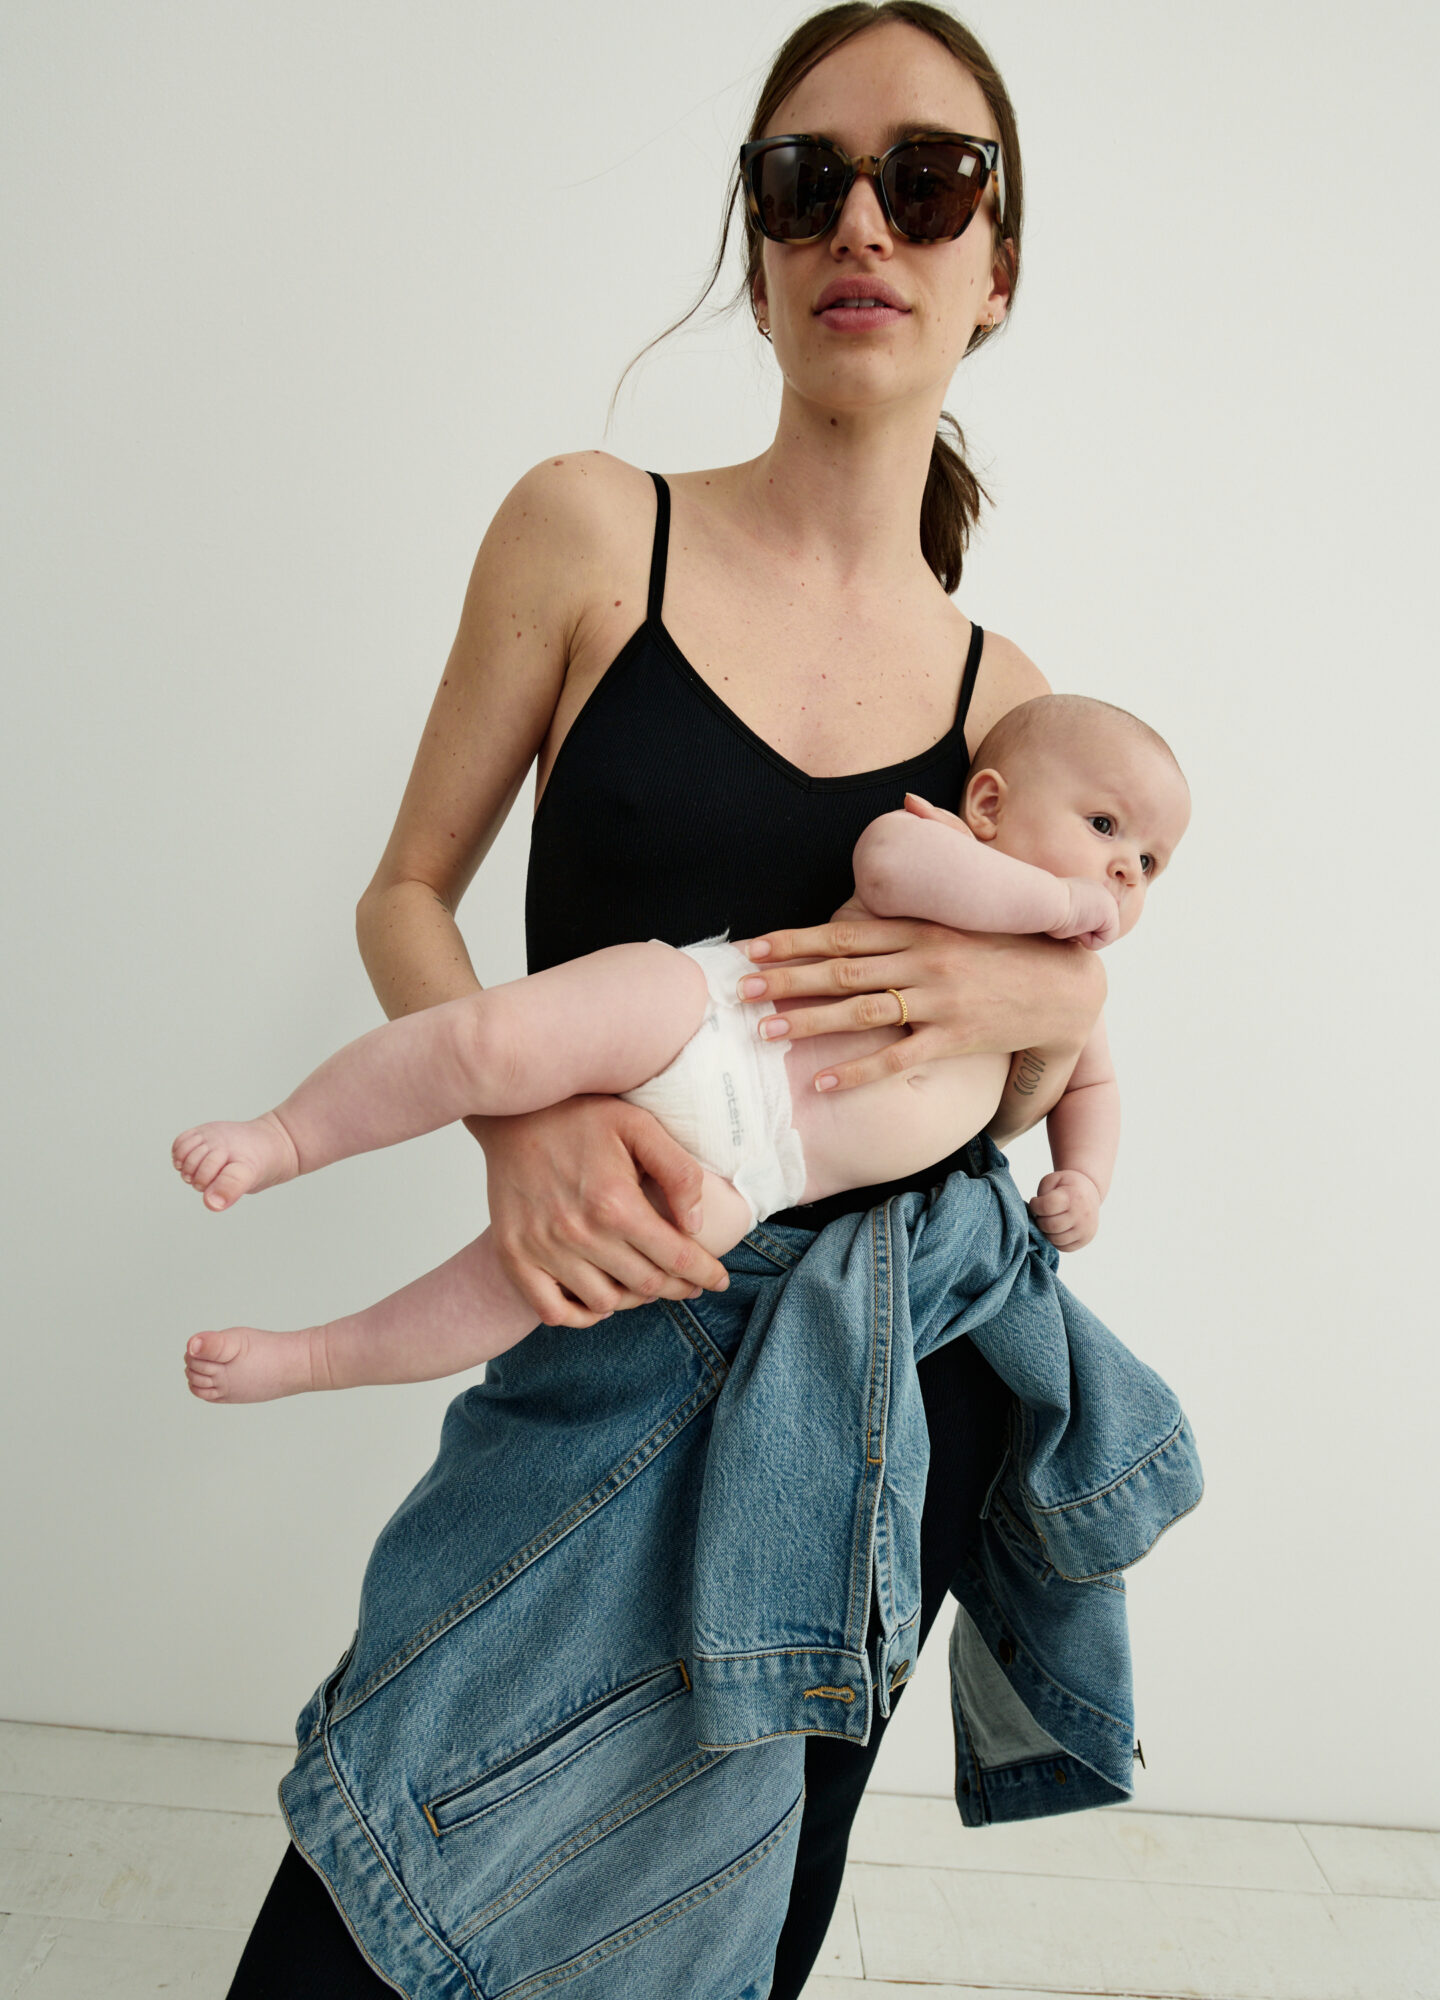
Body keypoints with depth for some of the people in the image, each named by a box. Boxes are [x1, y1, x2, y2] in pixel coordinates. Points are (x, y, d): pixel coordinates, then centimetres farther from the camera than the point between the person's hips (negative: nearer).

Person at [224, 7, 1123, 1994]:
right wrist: (517, 1114, -22)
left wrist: (1040, 989, -12)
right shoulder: (593, 527, -5)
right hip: (613, 1323, -2)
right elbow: (407, 893, -2)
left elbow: (1074, 974, 14)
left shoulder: (1001, 691, 3)